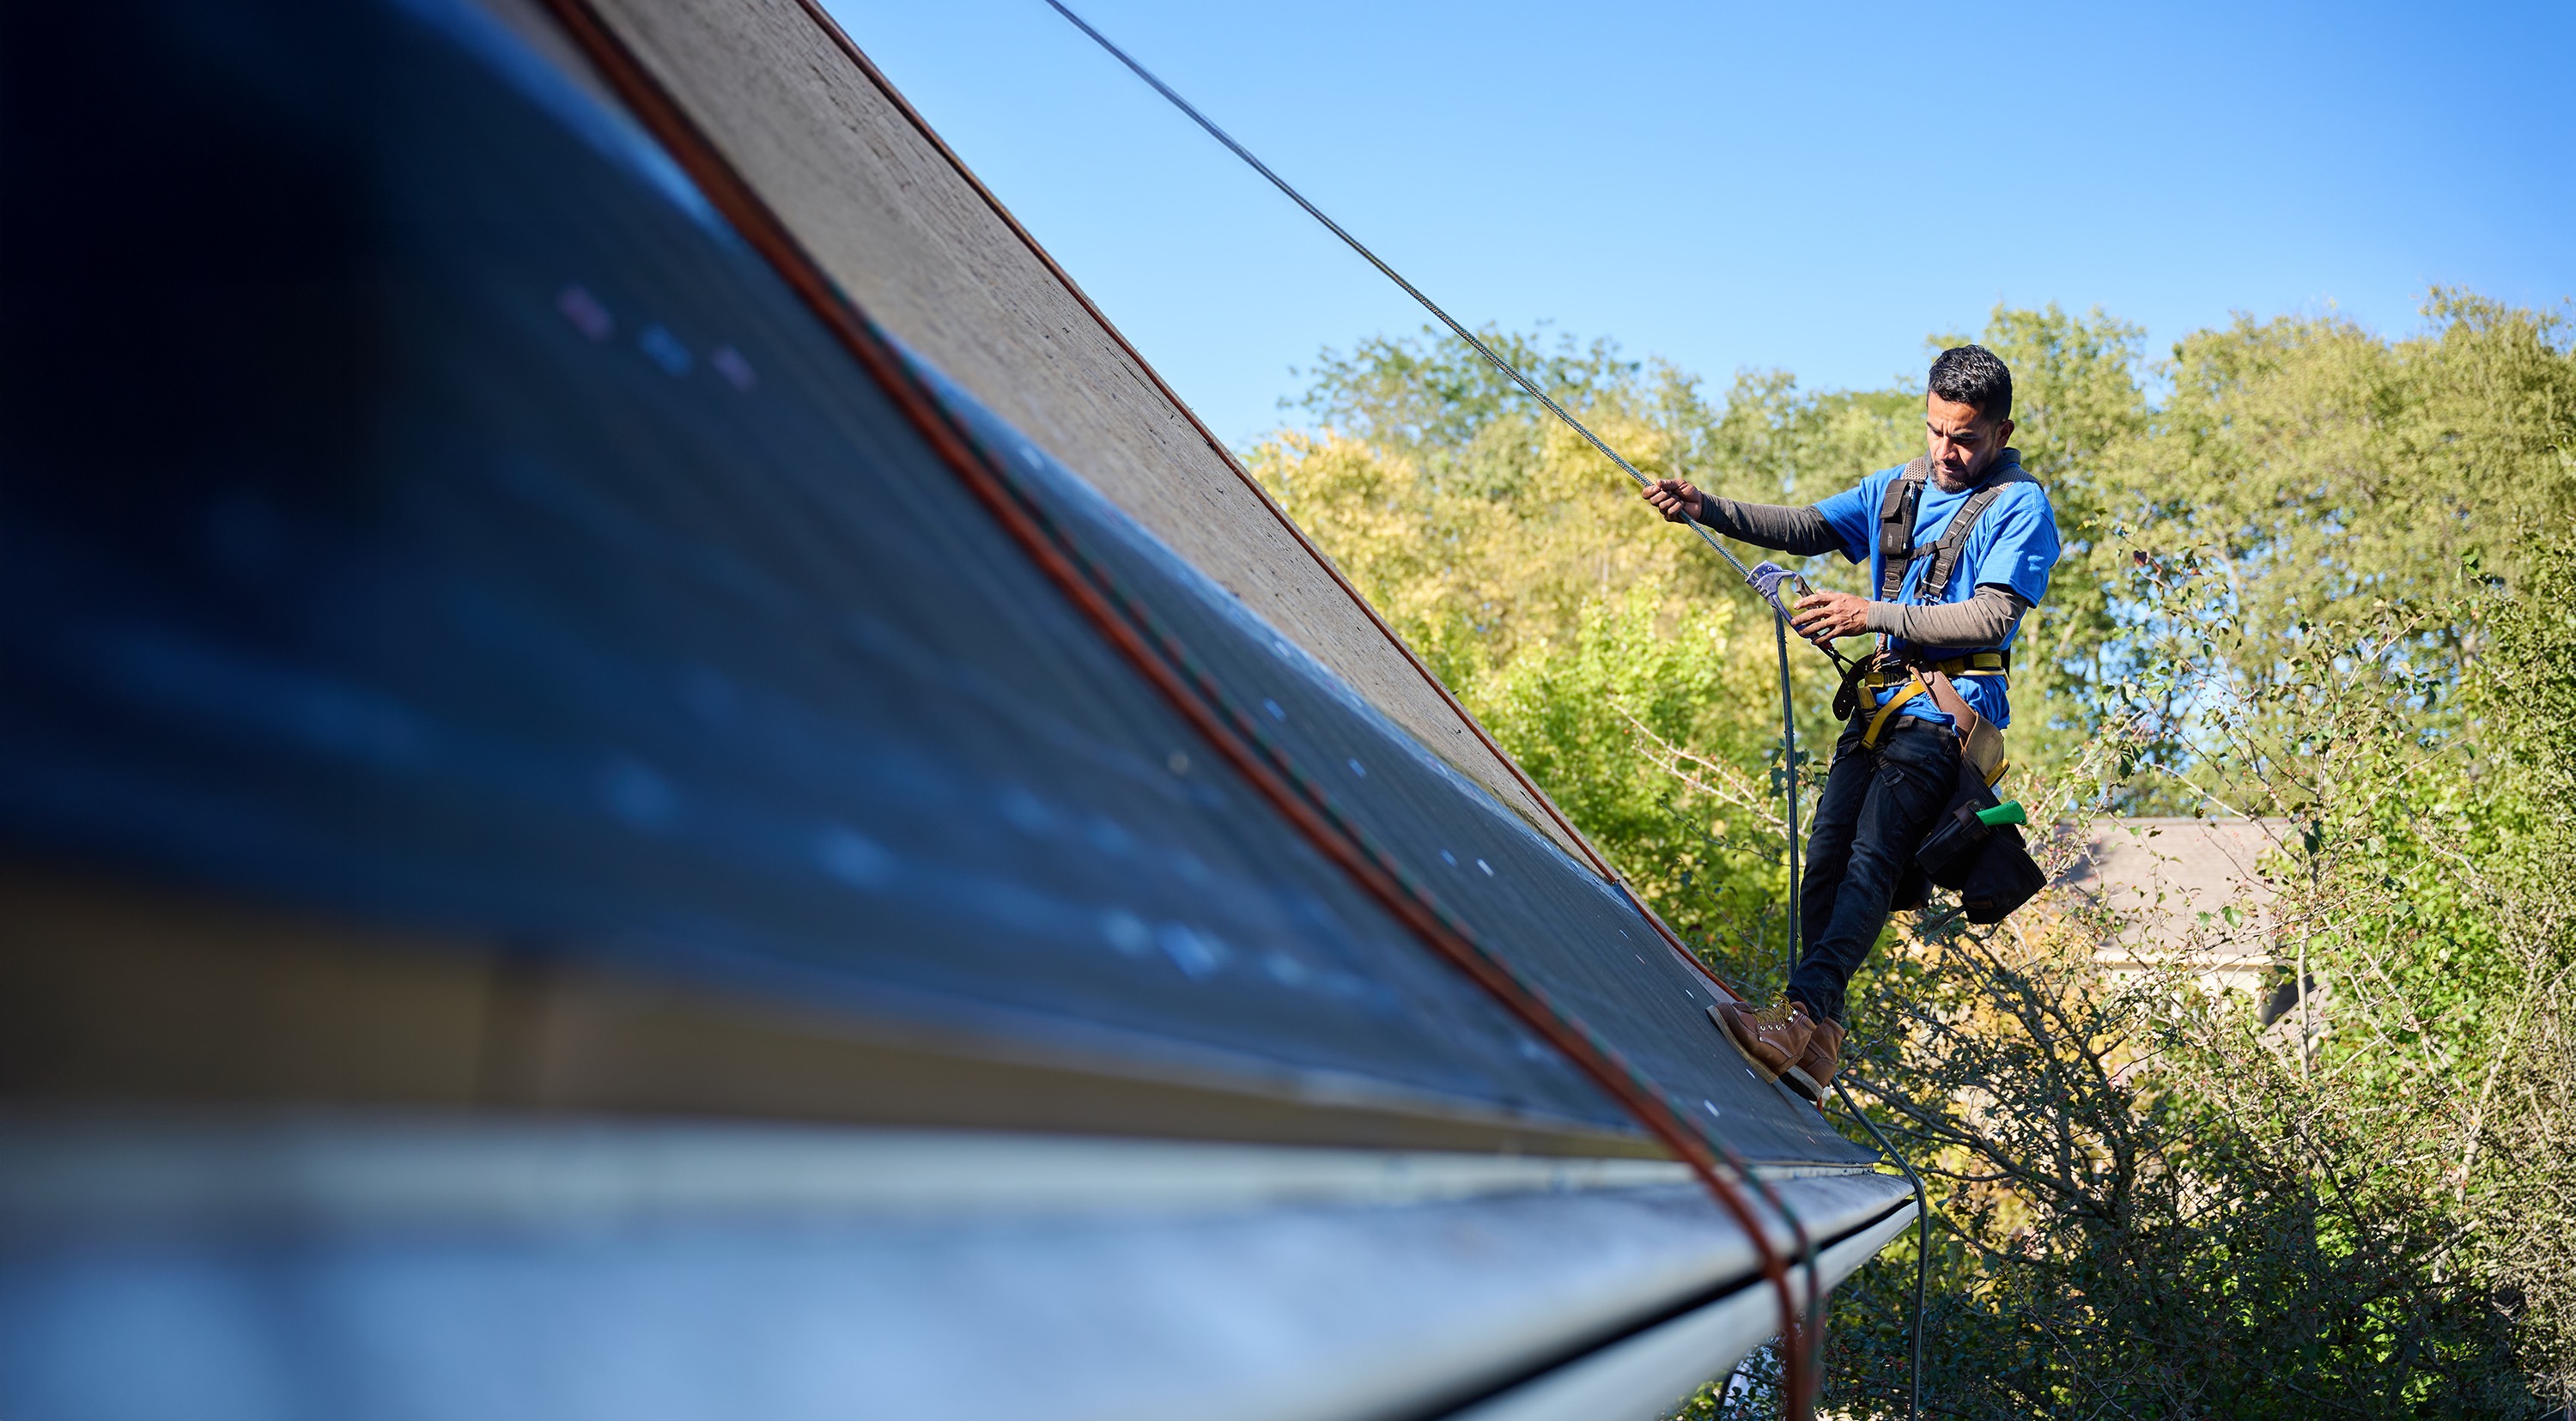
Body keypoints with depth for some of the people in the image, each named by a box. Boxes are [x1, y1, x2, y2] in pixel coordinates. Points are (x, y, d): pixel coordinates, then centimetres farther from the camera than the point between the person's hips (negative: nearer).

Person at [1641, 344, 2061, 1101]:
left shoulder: (2020, 506, -1)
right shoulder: (1896, 488, 20)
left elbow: (1992, 616, -12)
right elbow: (1808, 527, 14)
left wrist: (1876, 614, -18)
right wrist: (1708, 510, -1)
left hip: (1951, 705, -7)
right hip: (1882, 699, 7)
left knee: (1871, 859, -22)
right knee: (1826, 854, -5)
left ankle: (1801, 1012, -35)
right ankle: (1818, 1040, -4)